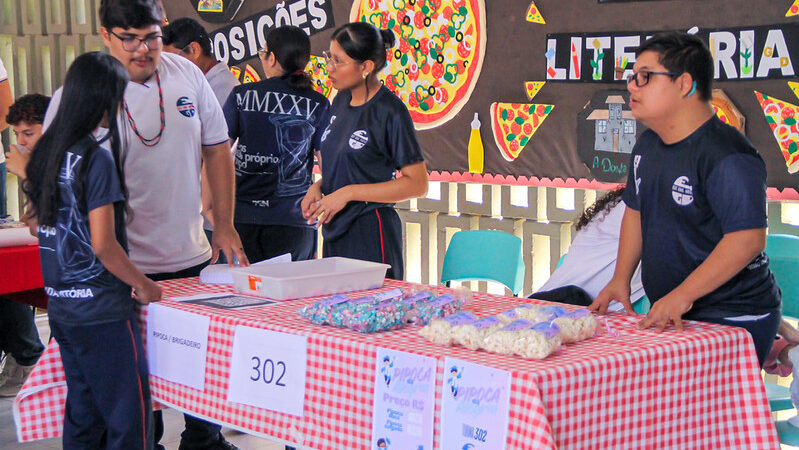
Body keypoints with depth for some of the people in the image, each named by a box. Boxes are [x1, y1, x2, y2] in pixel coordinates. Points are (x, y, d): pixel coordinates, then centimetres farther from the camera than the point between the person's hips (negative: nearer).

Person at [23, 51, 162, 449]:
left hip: (61, 307, 8)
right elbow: (103, 245, -20)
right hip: (102, 311, -8)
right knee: (128, 416, 0)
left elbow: (35, 225, 17)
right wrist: (143, 285, -7)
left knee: (83, 414, 17)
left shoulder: (46, 151, 7)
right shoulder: (96, 158, -18)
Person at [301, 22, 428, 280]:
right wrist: (319, 187, 2)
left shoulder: (390, 111, -13)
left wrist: (349, 193, -17)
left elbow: (417, 184, -15)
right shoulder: (341, 101, 11)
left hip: (372, 232, -7)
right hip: (335, 230, 7)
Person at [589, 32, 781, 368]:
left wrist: (682, 296, -26)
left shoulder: (728, 157, -18)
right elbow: (636, 211, 23)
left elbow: (748, 239, -25)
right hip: (670, 315, 8)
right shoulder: (647, 146, 11)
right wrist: (621, 278, 12)